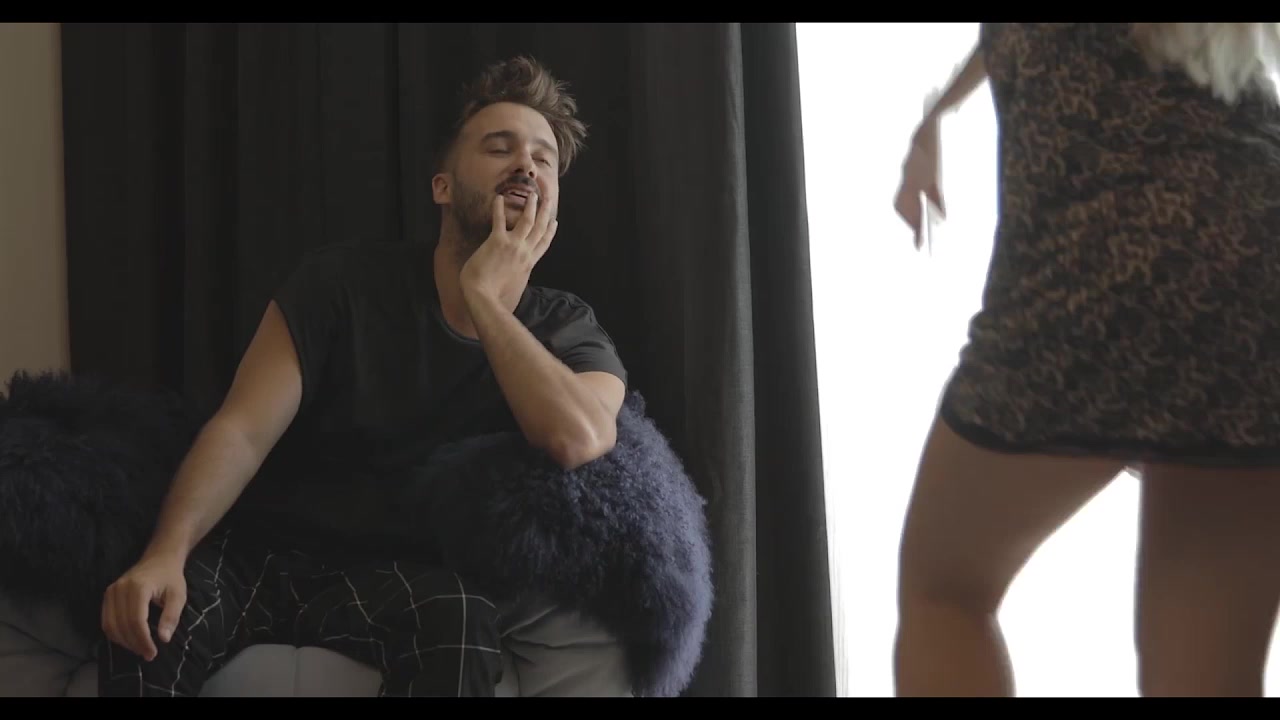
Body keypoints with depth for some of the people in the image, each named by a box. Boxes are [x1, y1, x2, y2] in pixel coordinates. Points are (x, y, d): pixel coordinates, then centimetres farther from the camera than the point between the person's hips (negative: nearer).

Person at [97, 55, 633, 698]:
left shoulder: (563, 327, 4)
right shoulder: (342, 281, 2)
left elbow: (579, 441, -20)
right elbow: (243, 431, -8)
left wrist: (484, 297, -13)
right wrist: (167, 552, -26)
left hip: (404, 576, 1)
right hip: (266, 550, 0)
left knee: (456, 614, -37)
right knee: (152, 615, -33)